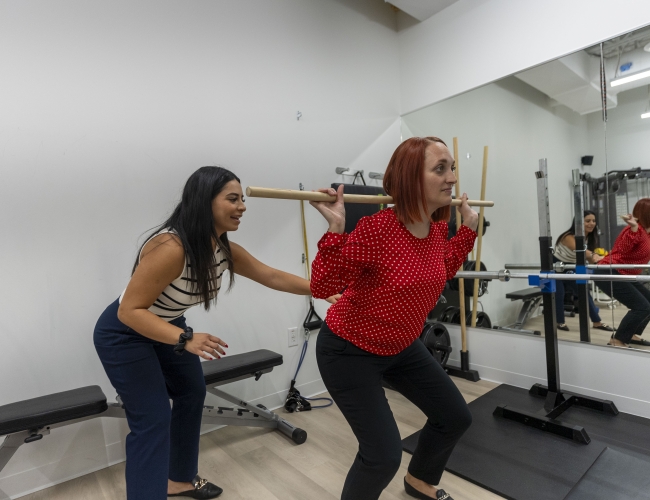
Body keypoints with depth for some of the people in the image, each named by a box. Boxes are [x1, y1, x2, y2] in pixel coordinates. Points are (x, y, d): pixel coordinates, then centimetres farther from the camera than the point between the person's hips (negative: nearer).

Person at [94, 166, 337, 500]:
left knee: (192, 393, 18)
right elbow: (129, 311, -30)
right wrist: (185, 339, -40)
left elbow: (272, 276, -6)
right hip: (124, 336, -8)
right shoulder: (170, 247, -35)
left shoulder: (224, 249, -12)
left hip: (166, 327, 9)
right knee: (153, 422, -7)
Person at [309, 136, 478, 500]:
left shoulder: (438, 227, -6)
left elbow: (443, 270, 14)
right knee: (384, 453, -7)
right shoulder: (376, 229, -30)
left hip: (402, 346, 8)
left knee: (456, 417, 18)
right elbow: (321, 287, -27)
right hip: (350, 350, -8)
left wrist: (469, 227, 11)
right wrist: (336, 229, -39)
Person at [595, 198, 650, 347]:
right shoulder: (637, 230, -16)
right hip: (609, 273, -11)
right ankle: (616, 341, -6)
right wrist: (633, 227, -41)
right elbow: (623, 249, -32)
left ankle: (632, 334, 25)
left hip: (624, 276, 11)